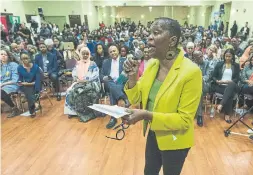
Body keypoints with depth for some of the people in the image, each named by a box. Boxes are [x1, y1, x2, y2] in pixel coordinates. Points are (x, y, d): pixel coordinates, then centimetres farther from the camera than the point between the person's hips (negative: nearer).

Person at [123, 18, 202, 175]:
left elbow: (185, 119, -23)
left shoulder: (191, 71, -25)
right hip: (153, 134, 6)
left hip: (174, 141, -5)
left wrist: (147, 115, -32)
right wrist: (132, 76, -17)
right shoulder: (152, 65, -6)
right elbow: (136, 99, 0)